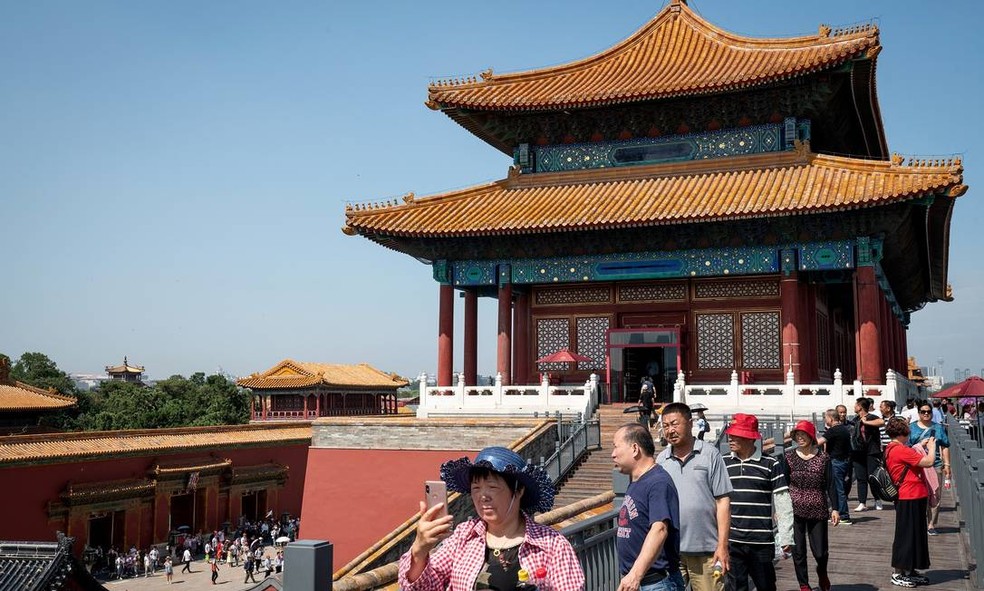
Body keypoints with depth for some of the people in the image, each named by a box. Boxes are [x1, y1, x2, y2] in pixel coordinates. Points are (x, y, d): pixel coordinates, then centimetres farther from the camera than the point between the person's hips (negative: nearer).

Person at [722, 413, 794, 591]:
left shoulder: (770, 465, -2)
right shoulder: (723, 464, 4)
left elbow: (783, 503, -1)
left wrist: (785, 538, -3)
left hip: (761, 542, -1)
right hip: (731, 541, 2)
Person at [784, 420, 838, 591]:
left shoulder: (823, 458, -1)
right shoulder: (789, 457, 1)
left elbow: (830, 484, 1)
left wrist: (835, 508, -3)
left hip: (818, 510, -1)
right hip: (794, 510, 1)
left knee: (820, 551, 2)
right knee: (798, 551, 3)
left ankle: (822, 573, 34)